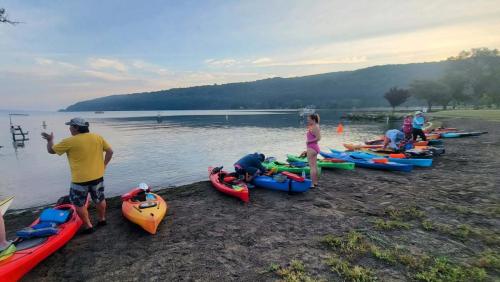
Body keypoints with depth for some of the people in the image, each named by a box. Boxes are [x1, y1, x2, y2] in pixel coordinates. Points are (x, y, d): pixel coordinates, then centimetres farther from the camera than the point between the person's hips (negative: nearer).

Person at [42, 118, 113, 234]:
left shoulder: (69, 142, -12)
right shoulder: (98, 137, -1)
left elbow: (51, 150, 2)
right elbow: (110, 151, 4)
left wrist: (50, 139, 21)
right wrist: (103, 165, 10)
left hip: (80, 180, -4)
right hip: (98, 177, 5)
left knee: (79, 204, 14)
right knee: (99, 199, 19)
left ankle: (88, 226, 20)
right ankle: (102, 219, 35)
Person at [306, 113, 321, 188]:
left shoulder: (314, 127, -16)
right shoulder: (314, 127, 14)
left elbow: (318, 138, -25)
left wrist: (308, 141, -19)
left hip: (312, 148, -11)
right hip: (313, 147, 11)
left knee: (312, 166, -7)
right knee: (314, 166, 15)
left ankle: (313, 183, -3)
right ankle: (315, 182, 25)